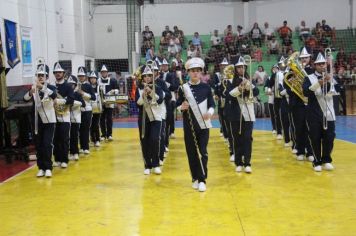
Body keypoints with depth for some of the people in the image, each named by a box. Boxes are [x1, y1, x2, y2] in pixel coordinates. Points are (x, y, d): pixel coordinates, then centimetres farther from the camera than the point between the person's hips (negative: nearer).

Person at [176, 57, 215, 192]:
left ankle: (202, 180, 1)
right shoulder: (183, 88, 0)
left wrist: (209, 112, -18)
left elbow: (212, 104, 3)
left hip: (203, 125, 0)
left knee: (202, 152, -5)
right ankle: (195, 179, 19)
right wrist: (181, 107, -18)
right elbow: (177, 106, 5)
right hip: (189, 126, 0)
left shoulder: (206, 87, 2)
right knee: (192, 153, 7)